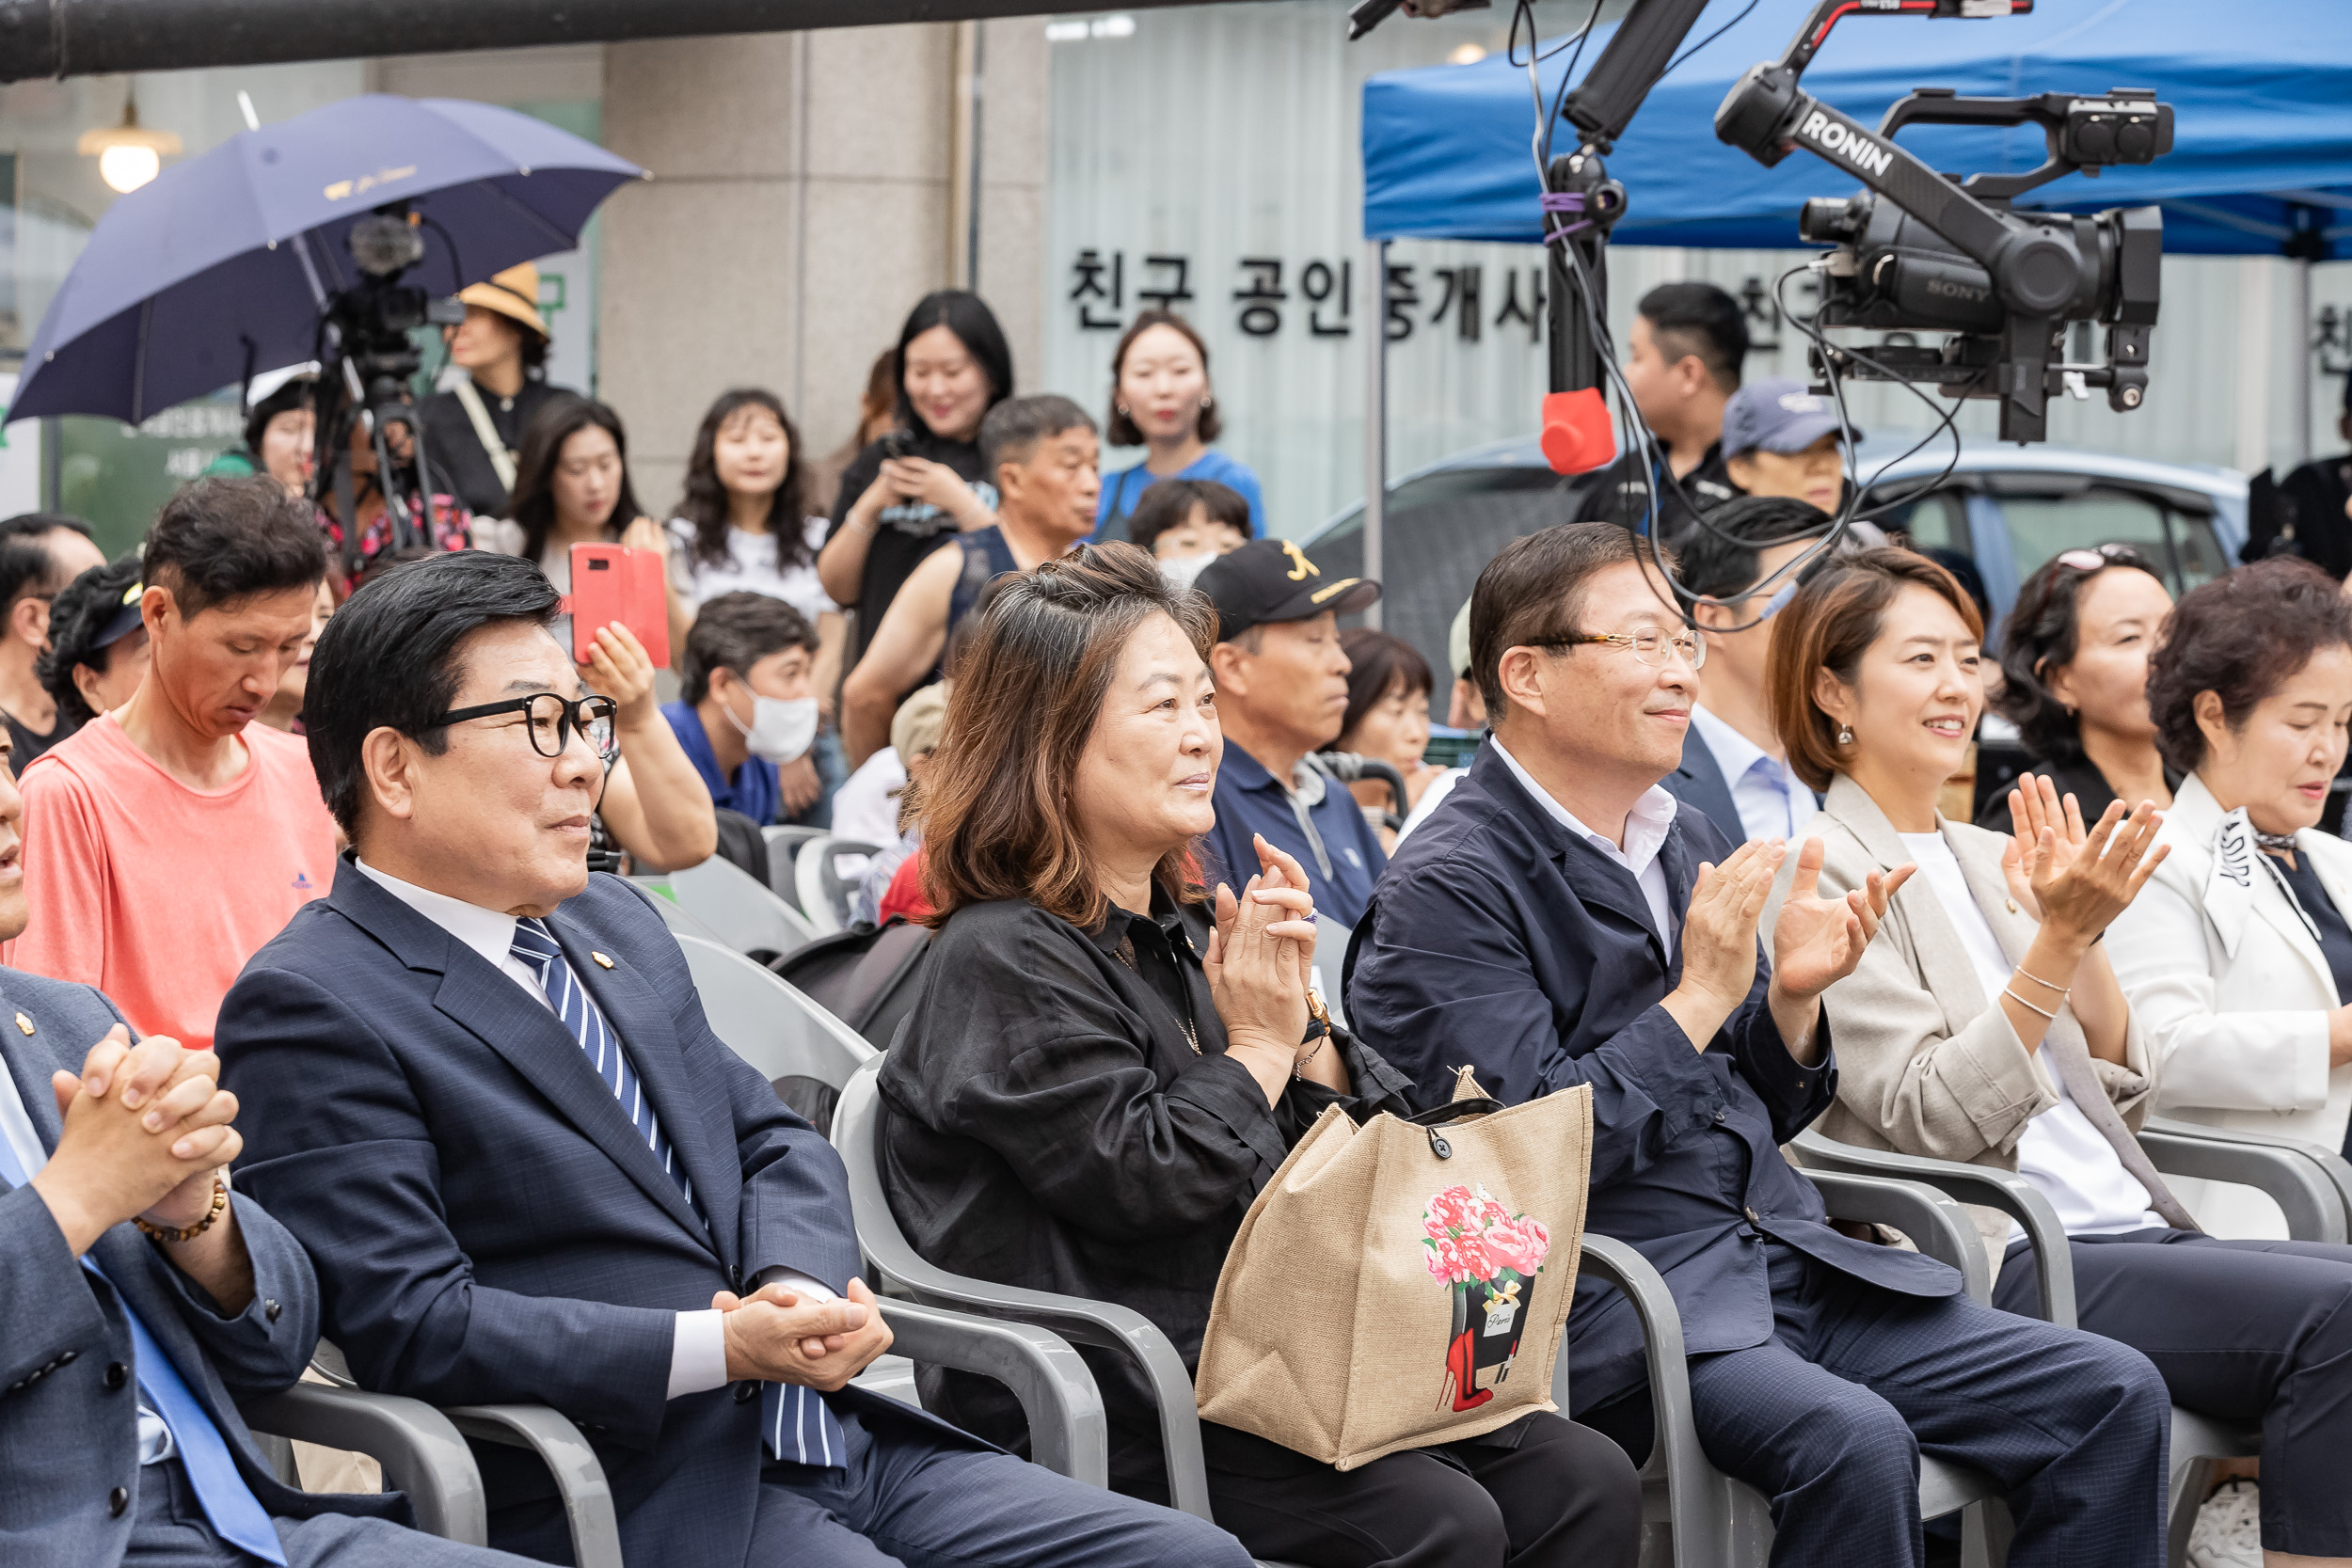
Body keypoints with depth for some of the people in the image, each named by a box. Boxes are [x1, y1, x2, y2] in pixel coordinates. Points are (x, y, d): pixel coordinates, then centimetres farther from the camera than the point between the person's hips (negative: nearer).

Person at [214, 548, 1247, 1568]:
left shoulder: (614, 922, 19)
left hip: (835, 1443, 9)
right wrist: (722, 1347, -19)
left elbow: (775, 1143, 20)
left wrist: (803, 1286, -3)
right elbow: (413, 1325, -16)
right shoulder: (308, 1012, -8)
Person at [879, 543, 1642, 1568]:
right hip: (1107, 1424, -8)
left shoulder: (1190, 928, 17)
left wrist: (1301, 1011, 0)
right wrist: (1260, 1043, -5)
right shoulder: (1004, 960, -8)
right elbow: (1146, 1184, -18)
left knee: (1586, 1482, -9)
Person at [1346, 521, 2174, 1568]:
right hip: (1611, 1296, -8)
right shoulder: (1446, 888, -7)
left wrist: (1792, 998, 2)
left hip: (1785, 1256, 8)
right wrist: (1701, 997, -13)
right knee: (1852, 1437, -35)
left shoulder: (1687, 842, 17)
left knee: (2112, 1394, -7)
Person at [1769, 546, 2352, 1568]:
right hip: (1988, 1263, -7)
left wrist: (2085, 929, 1)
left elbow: (2123, 1095, 15)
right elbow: (1932, 1119, -13)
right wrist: (2061, 938, -18)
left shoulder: (1985, 861, 19)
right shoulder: (1821, 872, -3)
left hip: (2123, 1227, 7)